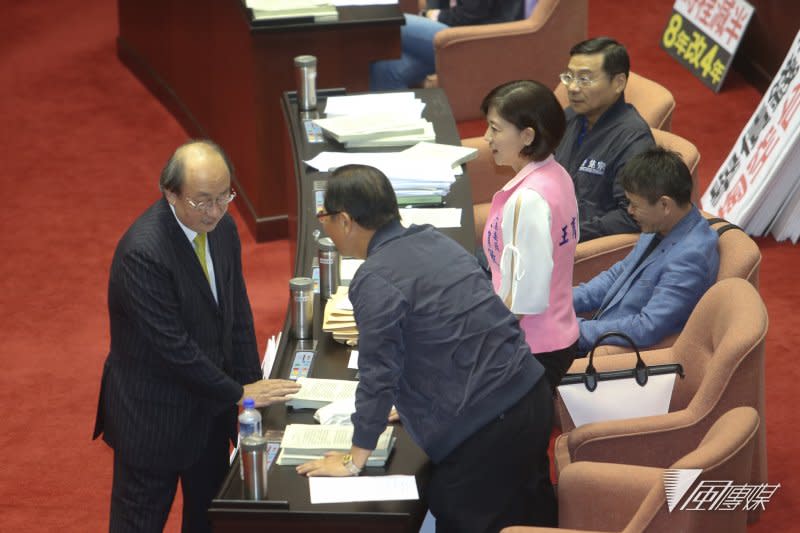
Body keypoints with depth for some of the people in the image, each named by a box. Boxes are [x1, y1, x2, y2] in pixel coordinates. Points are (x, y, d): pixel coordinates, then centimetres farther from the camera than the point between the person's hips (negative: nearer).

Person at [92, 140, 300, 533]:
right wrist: (239, 395, -18)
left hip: (209, 408, 8)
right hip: (154, 416, -8)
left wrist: (252, 384, -1)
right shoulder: (142, 252, -27)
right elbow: (173, 346, -26)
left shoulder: (222, 228, -2)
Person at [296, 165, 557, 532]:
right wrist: (410, 404, 35)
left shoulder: (376, 281, -16)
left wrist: (354, 461, -2)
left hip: (482, 425, -8)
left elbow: (378, 375, -14)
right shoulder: (433, 240, 10)